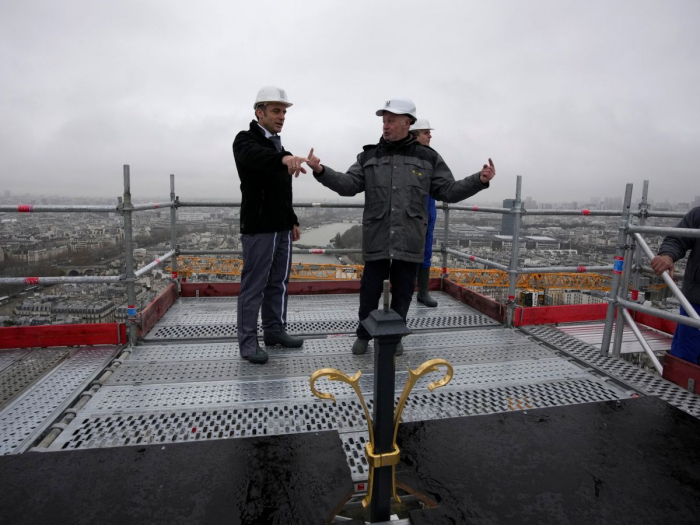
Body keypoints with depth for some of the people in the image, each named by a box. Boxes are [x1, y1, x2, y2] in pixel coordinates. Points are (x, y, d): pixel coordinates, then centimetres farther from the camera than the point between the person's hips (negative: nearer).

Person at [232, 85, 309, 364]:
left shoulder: (278, 146, 19)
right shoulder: (246, 140, -6)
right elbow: (253, 156, -33)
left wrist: (292, 221, 19)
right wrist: (284, 157, -52)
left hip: (281, 227, 8)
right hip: (258, 228, -8)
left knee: (279, 282, 13)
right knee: (254, 286, -3)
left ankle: (275, 331, 25)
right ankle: (248, 341, 7)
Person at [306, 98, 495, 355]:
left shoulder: (428, 157, 6)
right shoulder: (369, 156, 8)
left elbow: (449, 191, 6)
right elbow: (349, 185, 0)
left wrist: (479, 180, -7)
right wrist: (321, 171, -14)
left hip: (409, 241, 0)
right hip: (376, 240, 0)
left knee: (402, 293, 10)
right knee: (370, 291, 7)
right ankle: (363, 335, 28)